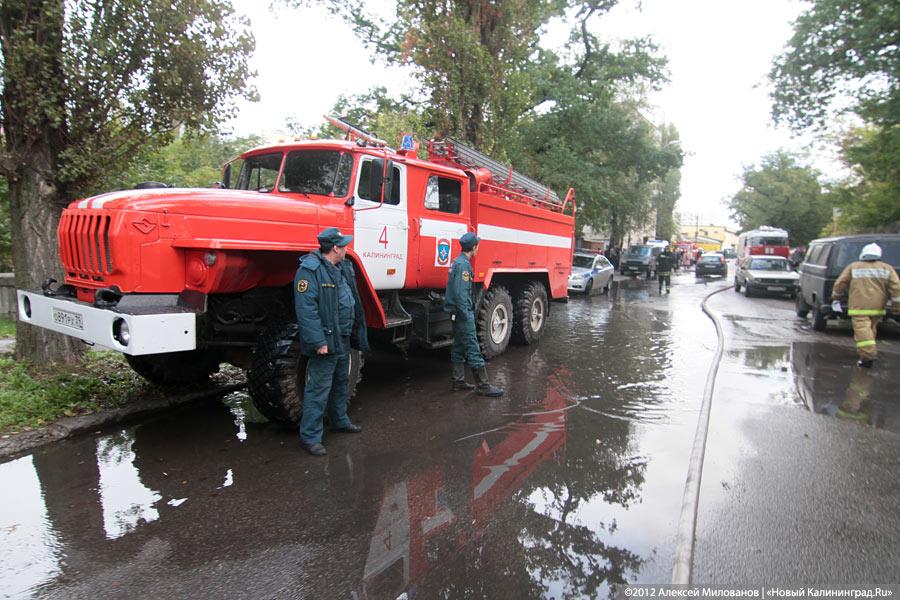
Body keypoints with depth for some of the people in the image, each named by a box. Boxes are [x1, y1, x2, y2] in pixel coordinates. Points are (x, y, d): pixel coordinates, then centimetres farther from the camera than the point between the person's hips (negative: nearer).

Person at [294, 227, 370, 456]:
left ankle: (339, 420, 41)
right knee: (318, 390, -3)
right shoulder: (310, 270, -18)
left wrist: (357, 333, 17)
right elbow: (306, 309, -24)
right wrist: (319, 341, -26)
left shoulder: (344, 268, 11)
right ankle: (310, 436, 9)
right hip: (326, 342, -9)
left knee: (342, 383, 23)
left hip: (344, 340, 10)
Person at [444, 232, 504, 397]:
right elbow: (460, 293, -23)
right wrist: (467, 315, -20)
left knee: (459, 348, 14)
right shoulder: (463, 264, -17)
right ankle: (482, 385, -4)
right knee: (473, 349, -7)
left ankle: (457, 381, 22)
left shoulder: (457, 262, 14)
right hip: (463, 313, -10)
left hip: (458, 312, 10)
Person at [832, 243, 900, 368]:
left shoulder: (853, 267, 4)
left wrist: (837, 297, 20)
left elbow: (840, 283, 5)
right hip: (877, 307, 4)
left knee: (862, 330, -10)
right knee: (871, 329, 18)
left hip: (859, 306, -4)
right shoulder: (887, 268, 10)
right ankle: (870, 353, 28)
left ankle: (868, 354, -23)